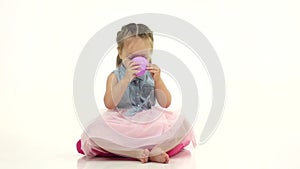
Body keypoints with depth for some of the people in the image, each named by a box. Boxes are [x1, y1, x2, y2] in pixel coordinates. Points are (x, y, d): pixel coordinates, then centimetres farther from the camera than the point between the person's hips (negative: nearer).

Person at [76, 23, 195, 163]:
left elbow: (165, 104, 1)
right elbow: (109, 104, -15)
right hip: (122, 124, -2)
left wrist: (158, 80, -13)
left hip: (151, 124, 2)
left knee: (182, 126, -21)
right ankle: (137, 153, -30)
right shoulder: (115, 76, 2)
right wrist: (126, 79, -22)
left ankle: (155, 152, -29)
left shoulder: (152, 74, 9)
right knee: (95, 132, -31)